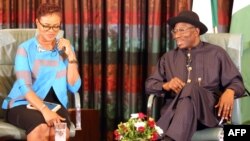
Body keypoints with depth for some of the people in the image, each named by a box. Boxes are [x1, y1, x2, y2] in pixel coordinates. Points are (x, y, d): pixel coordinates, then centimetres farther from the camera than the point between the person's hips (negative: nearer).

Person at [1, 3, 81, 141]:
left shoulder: (65, 49, 8)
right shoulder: (25, 48, -2)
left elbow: (74, 87, 1)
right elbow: (24, 86, -14)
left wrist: (70, 55, -8)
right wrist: (44, 110, -30)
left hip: (54, 103, 3)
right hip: (23, 103, -2)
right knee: (41, 129, -35)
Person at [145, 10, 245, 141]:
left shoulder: (216, 53, 18)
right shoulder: (168, 57, 25)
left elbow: (236, 81, 11)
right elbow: (149, 84, 19)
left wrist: (229, 92, -15)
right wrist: (166, 85, -5)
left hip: (208, 107, -2)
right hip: (174, 107, 3)